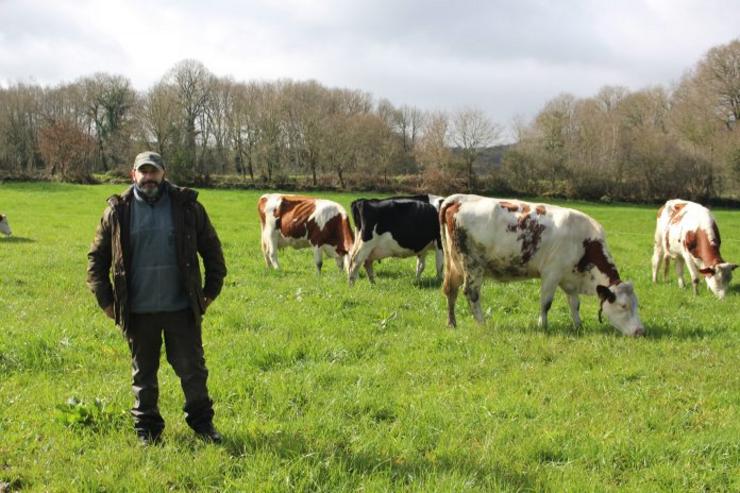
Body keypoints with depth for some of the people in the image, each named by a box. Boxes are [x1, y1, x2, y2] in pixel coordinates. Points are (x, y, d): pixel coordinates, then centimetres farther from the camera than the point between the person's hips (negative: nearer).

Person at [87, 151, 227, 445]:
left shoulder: (186, 206, 1)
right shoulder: (118, 212, 1)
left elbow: (211, 249, 9)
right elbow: (97, 257, 8)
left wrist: (212, 289, 6)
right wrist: (105, 300, 3)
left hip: (181, 308, 0)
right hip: (138, 311, 0)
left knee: (192, 369, 6)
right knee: (144, 374, 11)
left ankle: (202, 423, 22)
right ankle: (147, 429, 23)